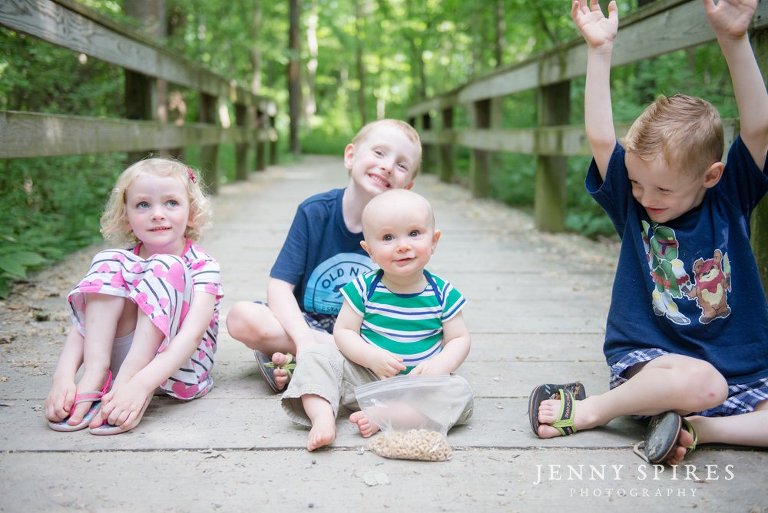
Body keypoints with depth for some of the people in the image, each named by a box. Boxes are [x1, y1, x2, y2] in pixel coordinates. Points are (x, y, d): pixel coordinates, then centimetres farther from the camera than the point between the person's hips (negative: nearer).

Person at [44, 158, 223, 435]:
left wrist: (140, 384, -41)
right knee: (109, 261, -14)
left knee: (166, 268, -24)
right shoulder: (123, 261, 3)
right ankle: (94, 375, -27)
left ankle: (124, 381, -32)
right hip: (120, 363, 4)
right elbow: (82, 324, -8)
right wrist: (64, 375, -29)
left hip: (178, 371, -3)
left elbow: (192, 333, -26)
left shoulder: (203, 266, -9)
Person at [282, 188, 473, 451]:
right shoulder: (364, 288, -7)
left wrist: (440, 365, -21)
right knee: (316, 356, -15)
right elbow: (343, 331, -6)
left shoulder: (443, 294, -5)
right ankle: (323, 417, -33)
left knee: (461, 391, -24)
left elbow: (459, 338, -1)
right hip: (364, 377, 0)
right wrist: (372, 357, -23)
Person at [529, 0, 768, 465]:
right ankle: (588, 411, -16)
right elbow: (600, 137, -13)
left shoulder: (730, 201, 1)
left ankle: (694, 428, -17)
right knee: (699, 382, -35)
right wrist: (600, 50, -15)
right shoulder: (631, 203, -1)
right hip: (648, 358, -2)